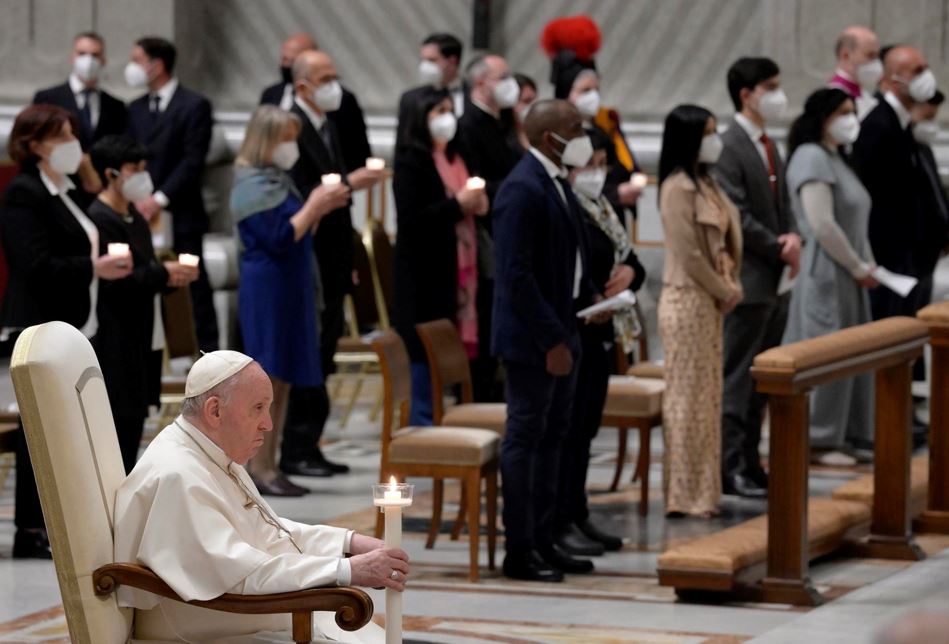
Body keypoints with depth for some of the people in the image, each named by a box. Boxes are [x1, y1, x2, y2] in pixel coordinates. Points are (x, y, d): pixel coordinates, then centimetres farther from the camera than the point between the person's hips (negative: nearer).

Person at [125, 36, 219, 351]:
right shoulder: (135, 109, 14)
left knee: (194, 282, -1)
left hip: (181, 215, -5)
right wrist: (136, 200, -4)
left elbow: (192, 161, -12)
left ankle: (208, 349, 4)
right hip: (143, 213, 5)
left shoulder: (194, 106, -5)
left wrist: (160, 198, -17)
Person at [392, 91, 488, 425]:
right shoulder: (411, 160, -6)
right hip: (426, 270, -7)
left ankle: (436, 418, 12)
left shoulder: (456, 159, 17)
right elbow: (411, 218, -16)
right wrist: (457, 205, -18)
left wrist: (478, 204, 4)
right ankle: (421, 421, -1)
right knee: (426, 348, -6)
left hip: (458, 269, 7)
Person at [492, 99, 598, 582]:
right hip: (532, 340, -10)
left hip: (561, 332, 10)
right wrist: (551, 340, -22)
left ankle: (543, 542, 21)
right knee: (525, 439, -2)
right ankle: (520, 552, 3)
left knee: (551, 438, 14)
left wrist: (590, 296, 6)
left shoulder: (557, 183, 11)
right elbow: (517, 276, -22)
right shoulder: (523, 189, -19)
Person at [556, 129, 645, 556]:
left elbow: (630, 260, 21)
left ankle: (578, 516, 20)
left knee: (586, 426, 13)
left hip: (600, 332, 9)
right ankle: (559, 522, -1)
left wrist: (630, 272, 0)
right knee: (566, 428, -6)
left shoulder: (602, 211, 15)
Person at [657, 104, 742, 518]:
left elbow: (726, 240, 16)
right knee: (688, 397, -4)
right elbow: (688, 254, -18)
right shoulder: (678, 188, -14)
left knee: (706, 396, 11)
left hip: (710, 301, 9)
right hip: (687, 300, -9)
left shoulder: (705, 183, 13)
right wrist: (724, 292, -9)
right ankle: (686, 497, 1)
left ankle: (701, 492, 17)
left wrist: (730, 288, 2)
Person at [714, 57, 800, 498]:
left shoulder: (768, 146, 15)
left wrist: (793, 238, -2)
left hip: (776, 280, 9)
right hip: (748, 280, -9)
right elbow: (736, 217, -18)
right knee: (737, 379, -4)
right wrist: (778, 248, -12)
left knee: (760, 380, 12)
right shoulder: (730, 147, -14)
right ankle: (730, 468, -1)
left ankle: (749, 462, 18)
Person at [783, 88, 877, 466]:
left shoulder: (837, 159, 18)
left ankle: (840, 436, 17)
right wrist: (858, 267, -13)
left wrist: (868, 265, 9)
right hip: (825, 274, -10)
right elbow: (822, 225, -20)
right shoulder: (811, 158, -13)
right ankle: (819, 440, 2)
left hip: (849, 276, 10)